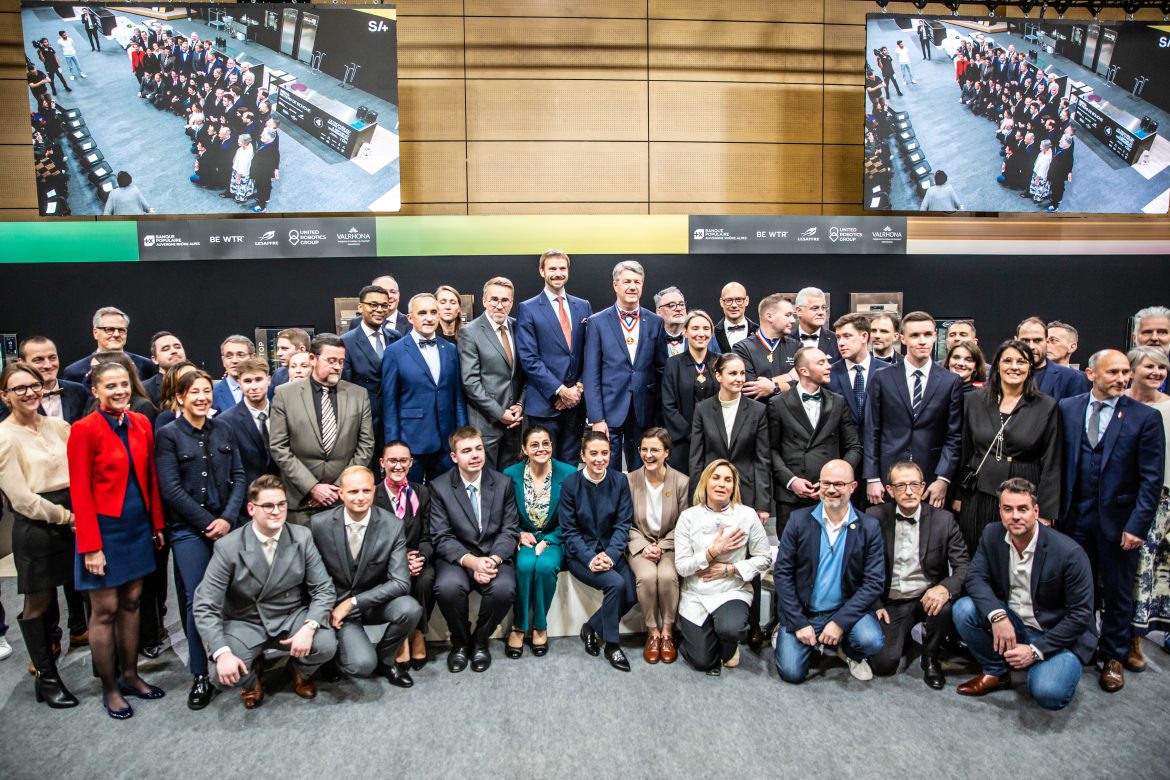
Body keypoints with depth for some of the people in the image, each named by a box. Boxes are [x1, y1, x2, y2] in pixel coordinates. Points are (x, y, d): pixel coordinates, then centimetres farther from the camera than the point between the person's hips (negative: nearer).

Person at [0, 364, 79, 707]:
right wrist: (64, 516, -9)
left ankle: (45, 668, 30)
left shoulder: (58, 426, 5)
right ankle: (45, 677, 20)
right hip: (34, 526, -4)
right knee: (38, 602, 7)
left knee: (49, 597, 14)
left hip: (70, 520, 5)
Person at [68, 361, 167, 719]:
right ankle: (109, 688, 20)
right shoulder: (84, 429, -12)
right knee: (105, 610, 5)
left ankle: (130, 675, 29)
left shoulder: (141, 423, 4)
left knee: (131, 602, 15)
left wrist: (157, 524, 8)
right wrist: (91, 546, -14)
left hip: (138, 527, 5)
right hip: (105, 528, -5)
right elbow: (80, 492, -12)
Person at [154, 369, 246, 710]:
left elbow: (238, 477, 6)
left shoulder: (224, 430, 8)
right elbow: (171, 489, -7)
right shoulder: (168, 435, -2)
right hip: (189, 529, -3)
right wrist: (207, 522, -9)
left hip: (226, 526, 3)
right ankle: (200, 675, 7)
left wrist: (228, 518, -7)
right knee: (197, 600, -4)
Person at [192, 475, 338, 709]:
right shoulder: (228, 547, -14)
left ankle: (299, 670, 12)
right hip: (245, 623, -1)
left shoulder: (302, 537, -9)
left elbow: (324, 589, -7)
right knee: (222, 675, -26)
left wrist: (308, 627, -26)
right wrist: (222, 653, -27)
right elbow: (205, 607, -14)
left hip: (292, 618, 1)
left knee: (326, 645, -26)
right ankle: (252, 676, 14)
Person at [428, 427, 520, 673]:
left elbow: (509, 530, 2)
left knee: (504, 588, -31)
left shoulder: (503, 483, 4)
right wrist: (471, 561, -22)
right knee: (448, 587, -33)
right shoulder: (439, 487, -1)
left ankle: (480, 640, 1)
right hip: (456, 556, -1)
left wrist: (492, 559, -18)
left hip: (495, 554, 1)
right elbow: (441, 537, -6)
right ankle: (460, 641, 0)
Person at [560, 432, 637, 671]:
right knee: (616, 583, -27)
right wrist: (590, 559, -20)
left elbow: (623, 524, -3)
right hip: (580, 553, -3)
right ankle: (612, 644, -6)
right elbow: (570, 531, -6)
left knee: (631, 595, -19)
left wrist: (610, 555, -19)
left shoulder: (620, 481, -1)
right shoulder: (570, 484, -7)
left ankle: (591, 627, 8)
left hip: (611, 551, 3)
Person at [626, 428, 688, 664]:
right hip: (639, 544, 1)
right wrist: (644, 547, -13)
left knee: (667, 576, -31)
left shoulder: (681, 481, -5)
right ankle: (652, 632, -9)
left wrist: (661, 547, -12)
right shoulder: (630, 481, -3)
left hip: (670, 544, 0)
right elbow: (626, 524, 2)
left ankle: (667, 631, -9)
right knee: (646, 576, -30)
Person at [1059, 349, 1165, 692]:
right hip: (1075, 517, 2)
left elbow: (1152, 479, -7)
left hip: (1118, 520, -1)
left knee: (1117, 594, 11)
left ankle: (1113, 658, 28)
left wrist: (1137, 526, -11)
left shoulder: (1145, 417, -5)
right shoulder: (1067, 408, 1)